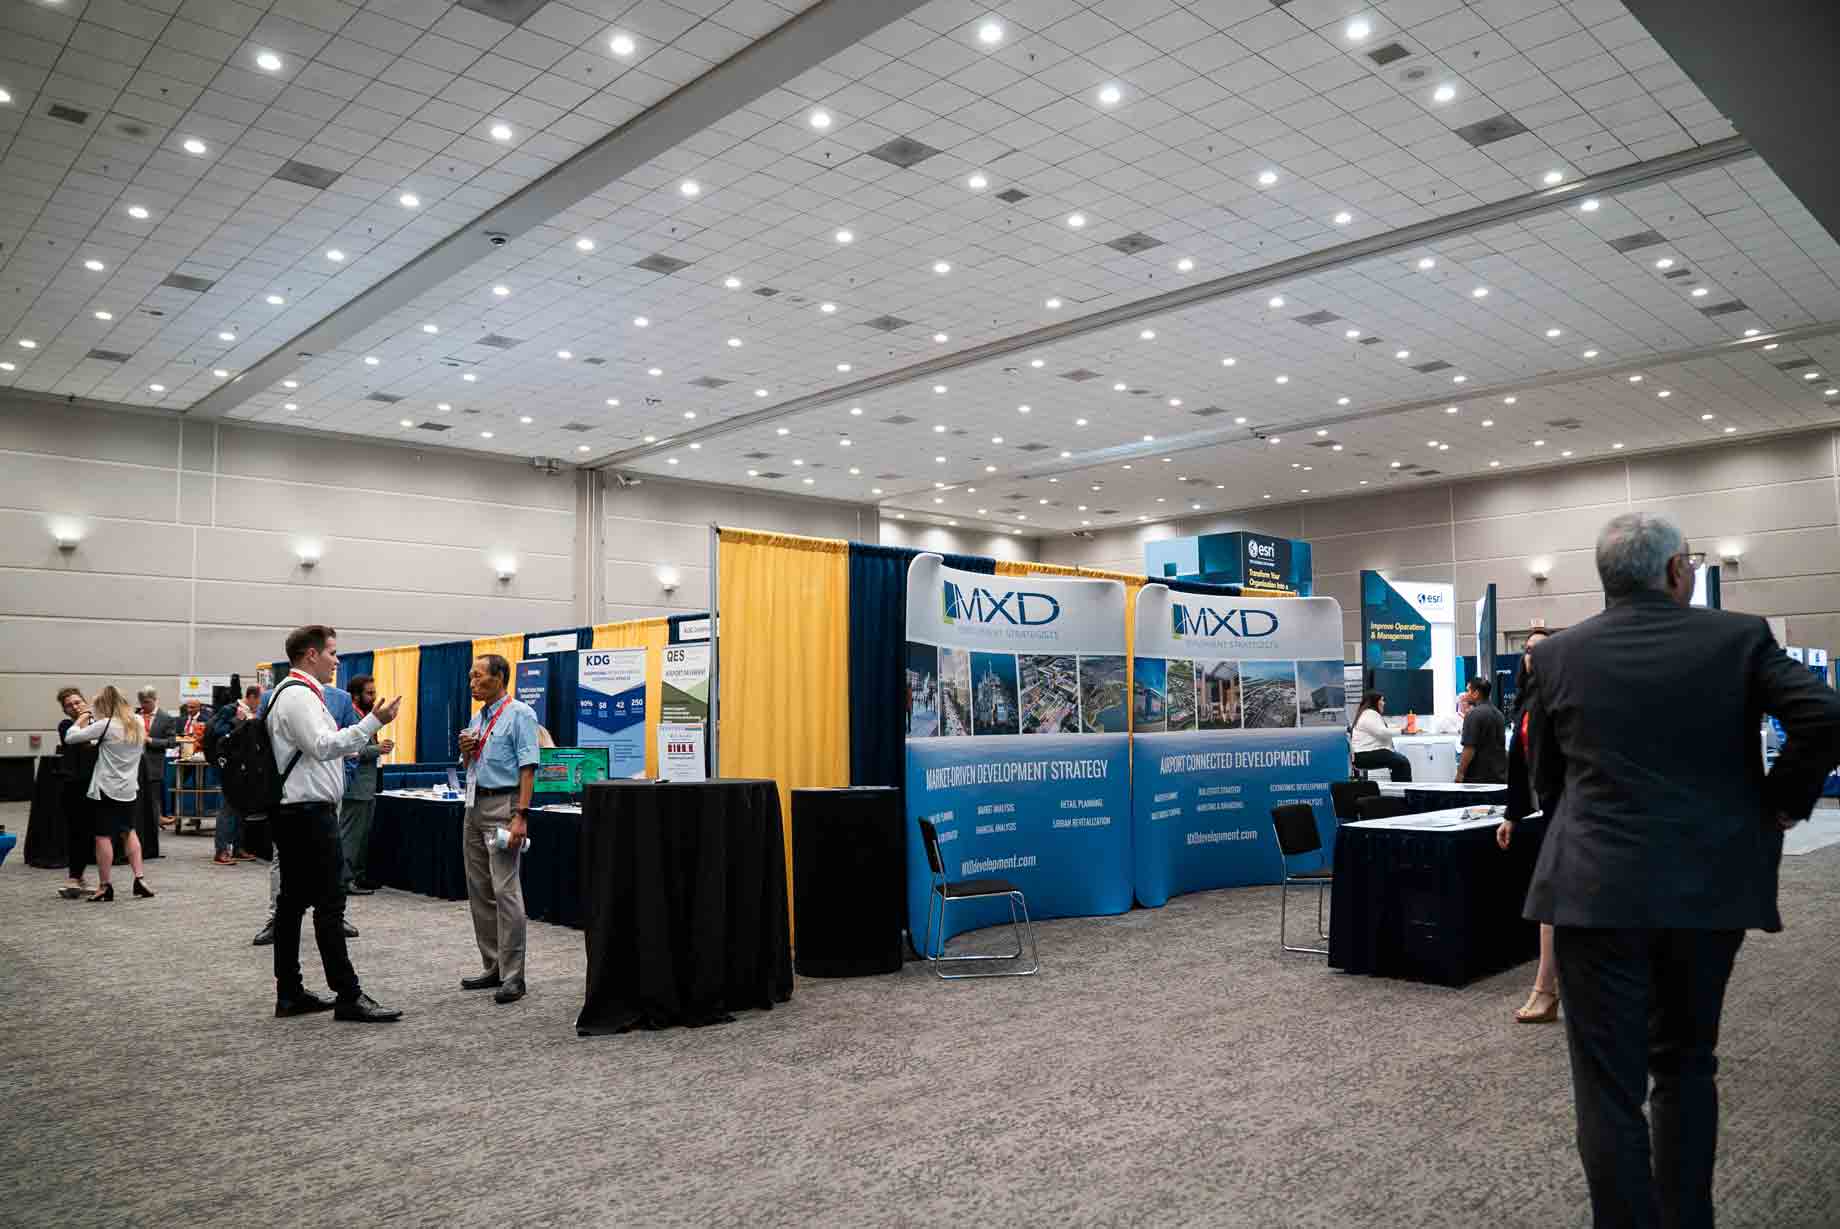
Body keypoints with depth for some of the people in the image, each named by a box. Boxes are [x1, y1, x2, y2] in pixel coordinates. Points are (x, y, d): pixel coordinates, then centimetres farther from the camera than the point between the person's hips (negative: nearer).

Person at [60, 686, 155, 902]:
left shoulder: (105, 725, -14)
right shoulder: (138, 723, 3)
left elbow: (70, 738, -14)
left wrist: (81, 720, 4)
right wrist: (93, 719, 14)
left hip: (106, 789, -6)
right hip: (128, 788, 6)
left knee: (104, 836, 2)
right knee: (129, 831, 19)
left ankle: (105, 888, 6)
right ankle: (139, 878, 14)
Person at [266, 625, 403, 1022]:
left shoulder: (295, 693, 18)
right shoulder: (299, 695, -14)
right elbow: (323, 745, -25)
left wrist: (361, 745, 22)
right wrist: (373, 722, -27)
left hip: (294, 813, 11)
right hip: (309, 812, -11)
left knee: (293, 901, 11)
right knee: (330, 904, -9)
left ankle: (289, 993, 17)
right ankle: (348, 996, -7)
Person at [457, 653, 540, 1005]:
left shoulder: (519, 714, -8)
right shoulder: (477, 718, 16)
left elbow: (527, 767, -16)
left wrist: (520, 816, -23)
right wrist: (465, 750, 2)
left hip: (502, 805, -9)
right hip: (474, 805, 9)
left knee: (505, 890, -10)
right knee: (479, 891, 11)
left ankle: (512, 976, -4)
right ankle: (493, 967, 20)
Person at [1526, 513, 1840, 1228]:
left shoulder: (1558, 655, 1)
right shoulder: (1739, 637, -1)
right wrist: (1782, 801, 2)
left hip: (1596, 891, -2)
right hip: (1710, 888, 2)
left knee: (1609, 1085, 5)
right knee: (1686, 1067, 21)